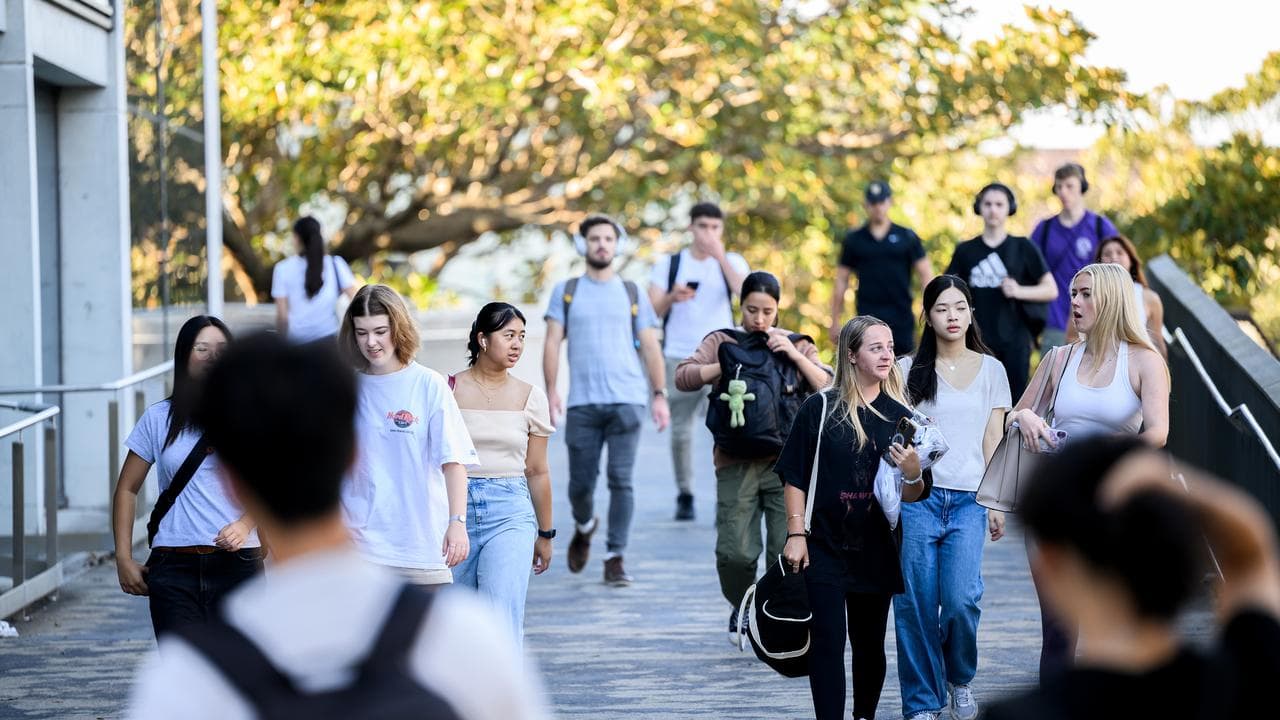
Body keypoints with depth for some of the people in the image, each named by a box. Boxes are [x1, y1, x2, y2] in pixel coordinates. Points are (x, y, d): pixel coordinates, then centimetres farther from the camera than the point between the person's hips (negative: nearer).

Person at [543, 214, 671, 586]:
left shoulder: (633, 294, 12)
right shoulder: (566, 291, 11)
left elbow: (650, 347, 10)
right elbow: (552, 343, 5)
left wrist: (660, 395, 0)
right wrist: (551, 391, -7)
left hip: (626, 401, 0)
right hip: (582, 403, 0)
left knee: (621, 481, -8)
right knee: (580, 482, 3)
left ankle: (615, 559, -3)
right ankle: (584, 527, 34)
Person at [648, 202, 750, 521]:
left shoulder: (732, 262, 7)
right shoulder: (668, 264, 8)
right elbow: (653, 311, 3)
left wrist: (721, 258, -19)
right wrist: (672, 297, -17)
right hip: (679, 357, 1)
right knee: (680, 429, 3)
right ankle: (684, 497, 16)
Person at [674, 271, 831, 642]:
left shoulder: (795, 344, 13)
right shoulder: (722, 342, 9)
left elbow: (826, 386, 3)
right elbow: (684, 377, -3)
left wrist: (793, 354, -8)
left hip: (786, 462, 1)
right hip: (737, 462, -1)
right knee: (735, 551, -6)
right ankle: (741, 608, 23)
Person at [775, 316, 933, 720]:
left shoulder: (899, 416, 3)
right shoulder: (821, 409, -3)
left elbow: (912, 497, 3)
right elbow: (795, 477, -1)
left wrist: (912, 474, -18)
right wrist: (796, 534, -6)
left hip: (876, 550, 3)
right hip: (825, 546, -3)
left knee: (869, 644, 11)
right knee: (828, 641, -7)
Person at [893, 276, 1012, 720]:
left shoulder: (990, 370, 11)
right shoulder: (909, 370, 6)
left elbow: (993, 441, 10)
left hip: (968, 500, 0)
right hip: (917, 496, 0)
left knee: (962, 599, -13)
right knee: (917, 604, -3)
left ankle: (960, 680, 15)